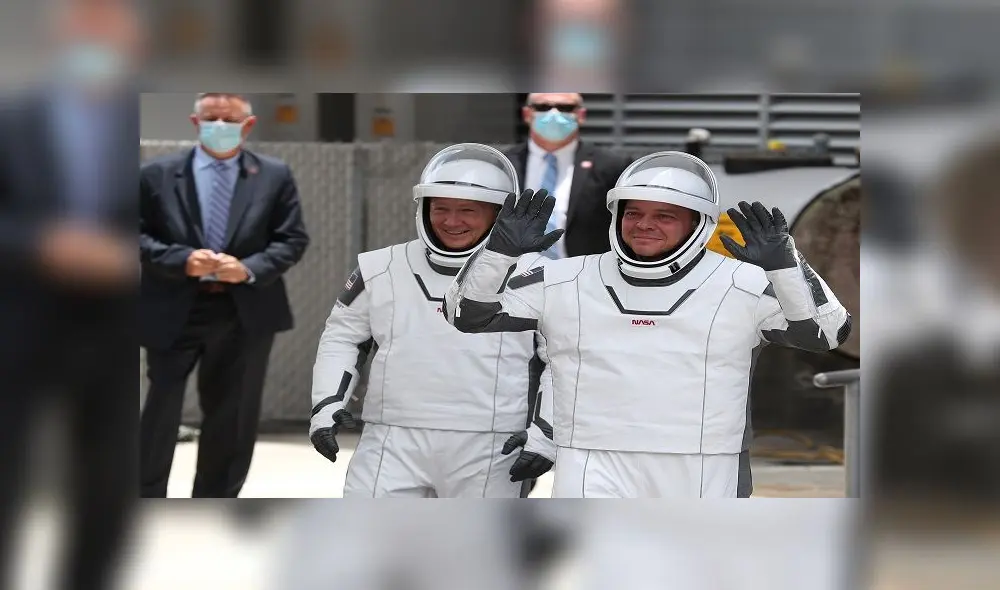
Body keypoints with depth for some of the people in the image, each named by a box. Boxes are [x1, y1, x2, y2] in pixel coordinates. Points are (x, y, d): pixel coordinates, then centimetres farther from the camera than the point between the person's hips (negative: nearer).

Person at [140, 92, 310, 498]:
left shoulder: (275, 176, 4)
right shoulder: (158, 175, 2)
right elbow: (139, 235, 0)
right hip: (174, 310, -1)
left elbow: (292, 239, 1)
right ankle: (147, 499, 14)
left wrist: (249, 269, -15)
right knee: (161, 410, 3)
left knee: (232, 418, 9)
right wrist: (181, 260, -17)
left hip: (246, 312, 1)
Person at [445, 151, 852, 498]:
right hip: (595, 476, 0)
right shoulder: (567, 283, 5)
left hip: (697, 479, 0)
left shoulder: (741, 287, -1)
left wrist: (783, 264, -21)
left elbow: (827, 332, -7)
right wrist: (501, 250, -8)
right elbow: (468, 315, 9)